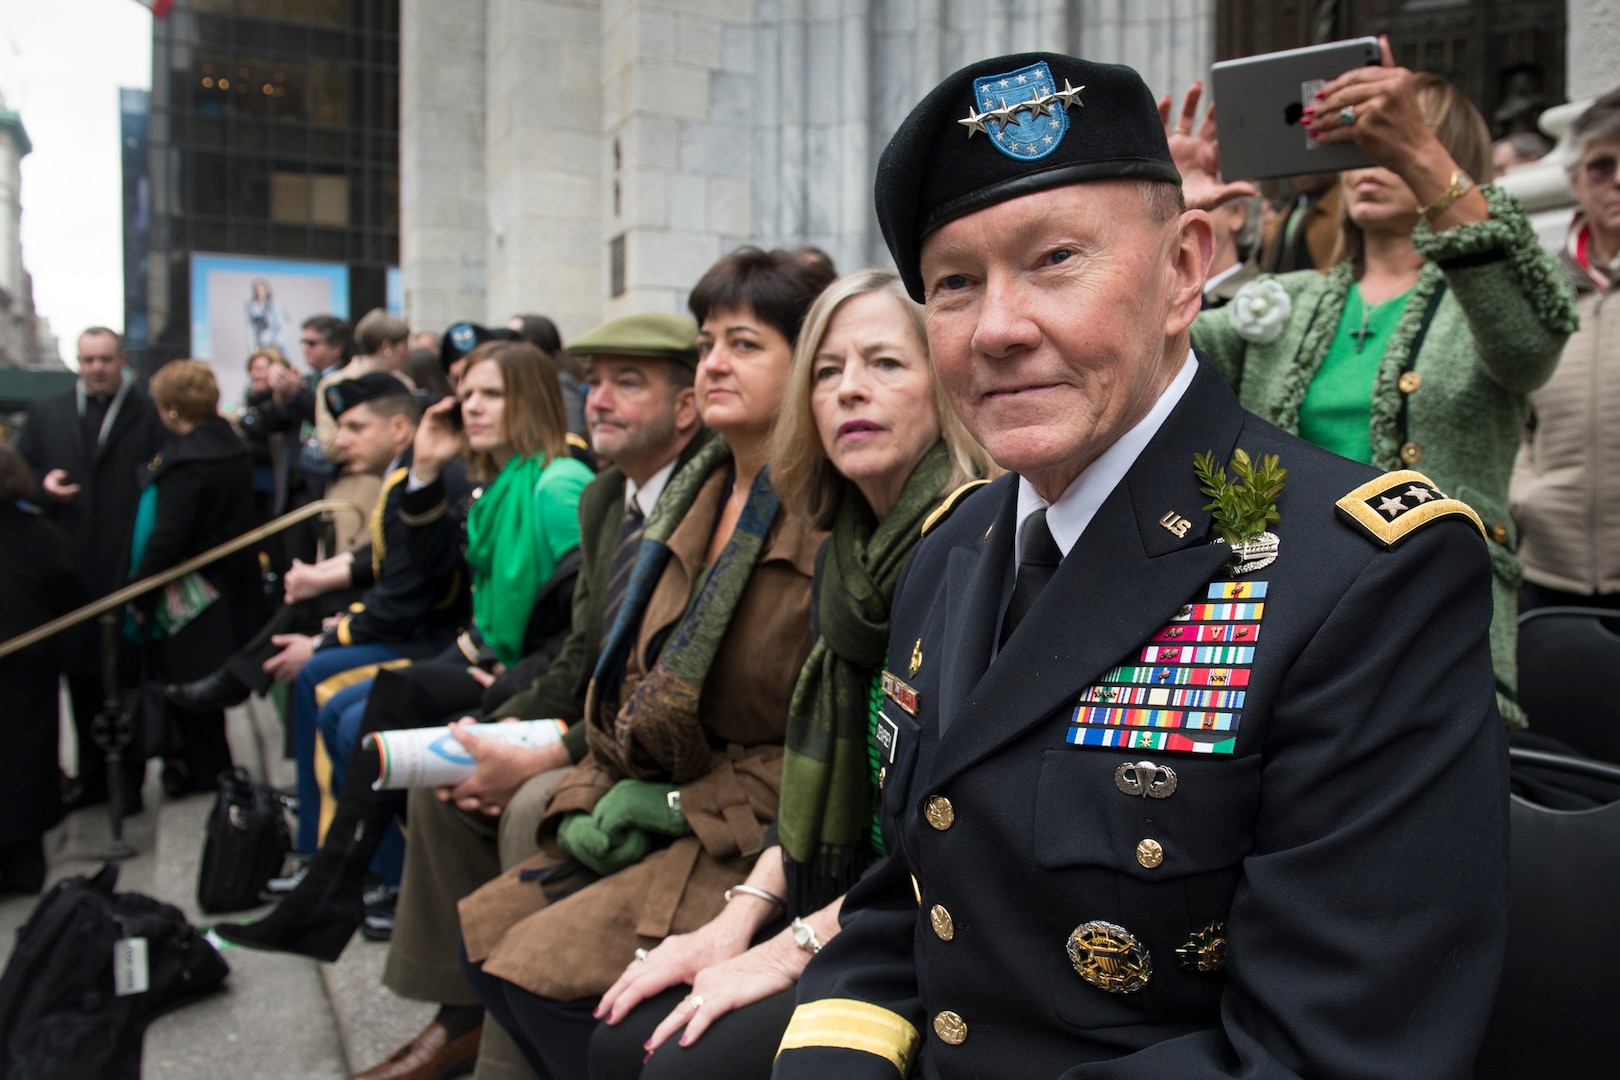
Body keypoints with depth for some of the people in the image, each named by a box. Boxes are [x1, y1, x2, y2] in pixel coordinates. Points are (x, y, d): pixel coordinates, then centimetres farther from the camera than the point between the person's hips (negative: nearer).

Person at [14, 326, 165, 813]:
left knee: (129, 673, 5)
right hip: (70, 568, 4)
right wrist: (42, 487, -8)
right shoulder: (46, 413, 12)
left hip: (130, 568, -4)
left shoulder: (150, 415, -2)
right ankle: (90, 773, 25)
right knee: (80, 673, 12)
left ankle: (129, 777, 17)